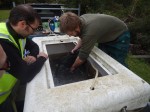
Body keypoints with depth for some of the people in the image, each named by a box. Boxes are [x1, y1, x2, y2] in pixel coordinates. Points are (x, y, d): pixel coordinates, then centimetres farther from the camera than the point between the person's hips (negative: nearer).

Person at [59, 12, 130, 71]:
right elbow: (82, 37, 5)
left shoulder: (90, 32, -41)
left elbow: (82, 57, -29)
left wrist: (73, 67, -13)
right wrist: (76, 48, -8)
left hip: (120, 36, -7)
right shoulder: (80, 20, -16)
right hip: (106, 36, 8)